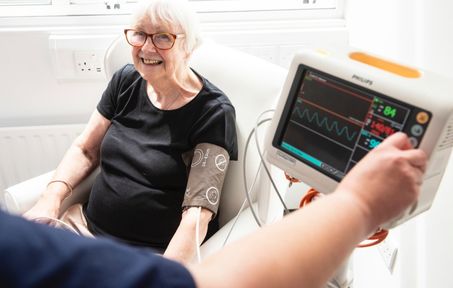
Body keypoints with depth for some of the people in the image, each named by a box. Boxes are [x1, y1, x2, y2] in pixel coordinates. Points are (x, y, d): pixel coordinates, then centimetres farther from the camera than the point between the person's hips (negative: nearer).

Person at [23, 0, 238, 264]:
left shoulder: (212, 112, -14)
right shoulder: (126, 81, 4)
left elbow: (197, 215, -19)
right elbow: (85, 150, 11)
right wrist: (52, 197, -7)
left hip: (158, 254, -5)